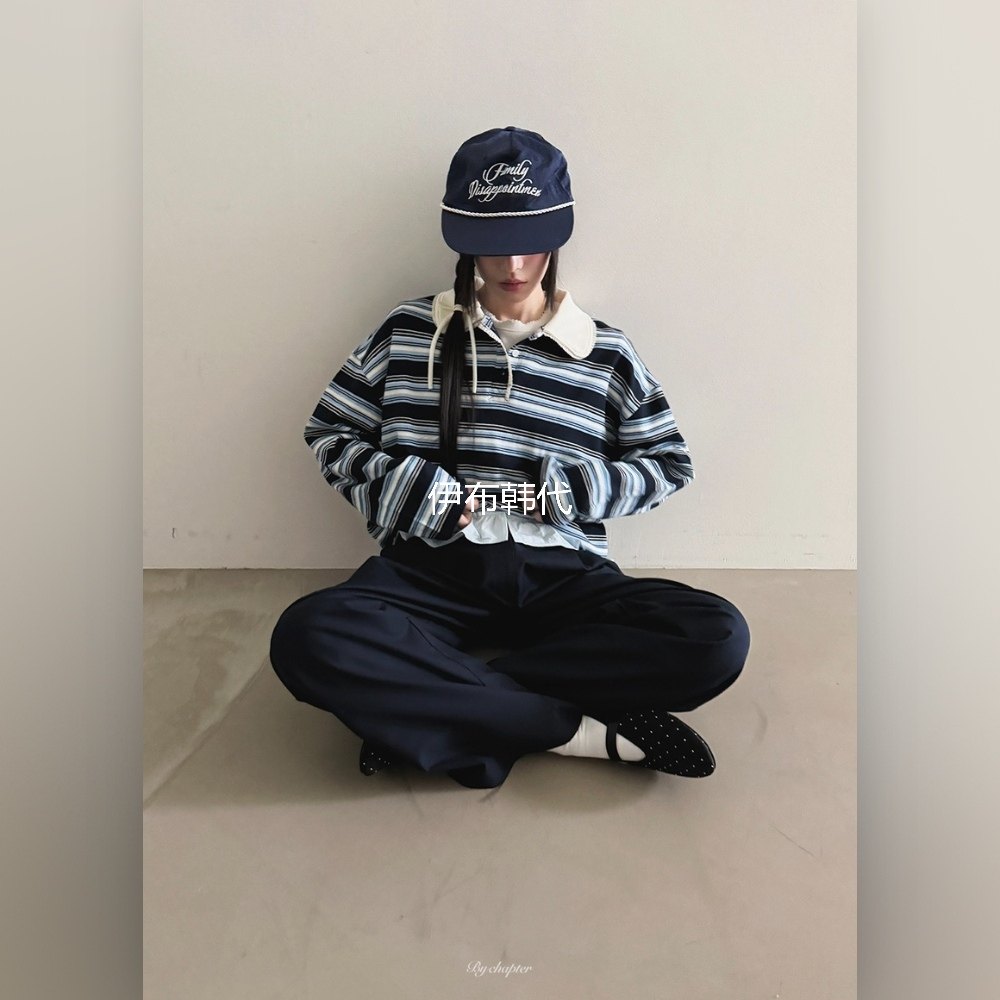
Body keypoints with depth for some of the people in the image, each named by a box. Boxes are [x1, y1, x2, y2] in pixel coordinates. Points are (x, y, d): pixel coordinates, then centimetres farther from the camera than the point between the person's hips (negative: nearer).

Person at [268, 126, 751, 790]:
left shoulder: (606, 353, 12)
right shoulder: (409, 330, 11)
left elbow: (670, 463, 15)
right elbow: (331, 433, 14)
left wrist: (577, 489, -3)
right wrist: (405, 487, -5)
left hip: (561, 578, 1)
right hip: (431, 569, -1)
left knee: (720, 637, -26)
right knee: (306, 637, -32)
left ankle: (430, 705, -21)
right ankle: (581, 730, -23)